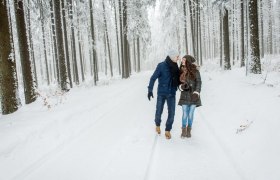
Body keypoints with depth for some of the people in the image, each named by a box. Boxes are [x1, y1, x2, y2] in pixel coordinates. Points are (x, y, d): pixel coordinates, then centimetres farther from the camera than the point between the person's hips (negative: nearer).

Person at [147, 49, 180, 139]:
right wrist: (150, 90, -14)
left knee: (171, 113, -1)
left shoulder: (175, 66, 4)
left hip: (172, 94, 4)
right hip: (161, 93, -3)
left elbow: (178, 79, 14)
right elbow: (153, 78, -9)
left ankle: (168, 130, 16)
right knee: (159, 111, 6)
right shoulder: (161, 66, -11)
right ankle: (157, 124, 36)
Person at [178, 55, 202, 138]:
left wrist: (196, 93, -17)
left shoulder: (195, 71, -5)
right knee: (185, 114, 2)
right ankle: (184, 130, 15)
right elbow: (179, 83, 11)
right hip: (185, 96, 2)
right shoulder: (182, 72, 5)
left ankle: (189, 130, 21)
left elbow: (198, 82, -6)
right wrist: (182, 86, -11)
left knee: (191, 114, 6)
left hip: (193, 96, -1)